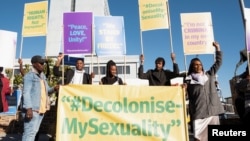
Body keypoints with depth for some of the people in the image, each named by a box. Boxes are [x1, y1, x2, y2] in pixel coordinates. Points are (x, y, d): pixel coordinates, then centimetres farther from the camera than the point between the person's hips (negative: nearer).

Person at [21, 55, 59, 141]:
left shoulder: (42, 75, 16)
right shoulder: (29, 75, -10)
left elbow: (46, 90, 20)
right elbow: (26, 93, -17)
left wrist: (54, 89, -2)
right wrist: (29, 108, -25)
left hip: (41, 108, 9)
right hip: (32, 109, -9)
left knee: (34, 131, 14)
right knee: (30, 131, -9)